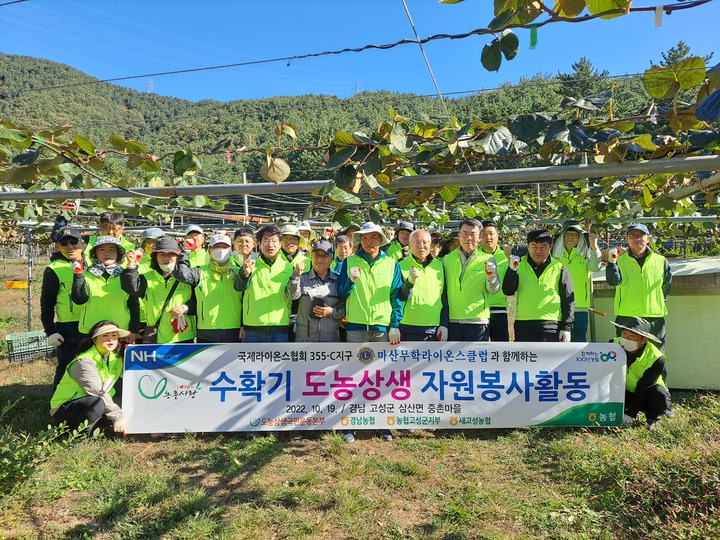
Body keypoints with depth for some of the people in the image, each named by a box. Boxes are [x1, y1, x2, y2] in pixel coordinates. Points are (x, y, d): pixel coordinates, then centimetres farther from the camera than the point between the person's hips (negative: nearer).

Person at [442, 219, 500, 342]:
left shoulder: (487, 259, 2)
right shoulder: (447, 259, 6)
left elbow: (493, 290, -2)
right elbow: (442, 290, 10)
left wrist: (490, 276, -23)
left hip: (478, 319, -2)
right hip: (452, 321, 2)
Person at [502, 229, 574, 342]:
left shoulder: (559, 268, 3)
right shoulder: (520, 265, 6)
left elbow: (568, 300, 4)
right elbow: (508, 291, -4)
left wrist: (567, 327, -1)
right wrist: (512, 268, -18)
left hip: (552, 326, -1)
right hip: (524, 326, 1)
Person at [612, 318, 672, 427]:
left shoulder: (656, 358, -24)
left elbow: (643, 387, -26)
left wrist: (629, 415, -27)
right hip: (627, 393, 2)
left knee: (659, 394, -35)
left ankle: (653, 418, -2)